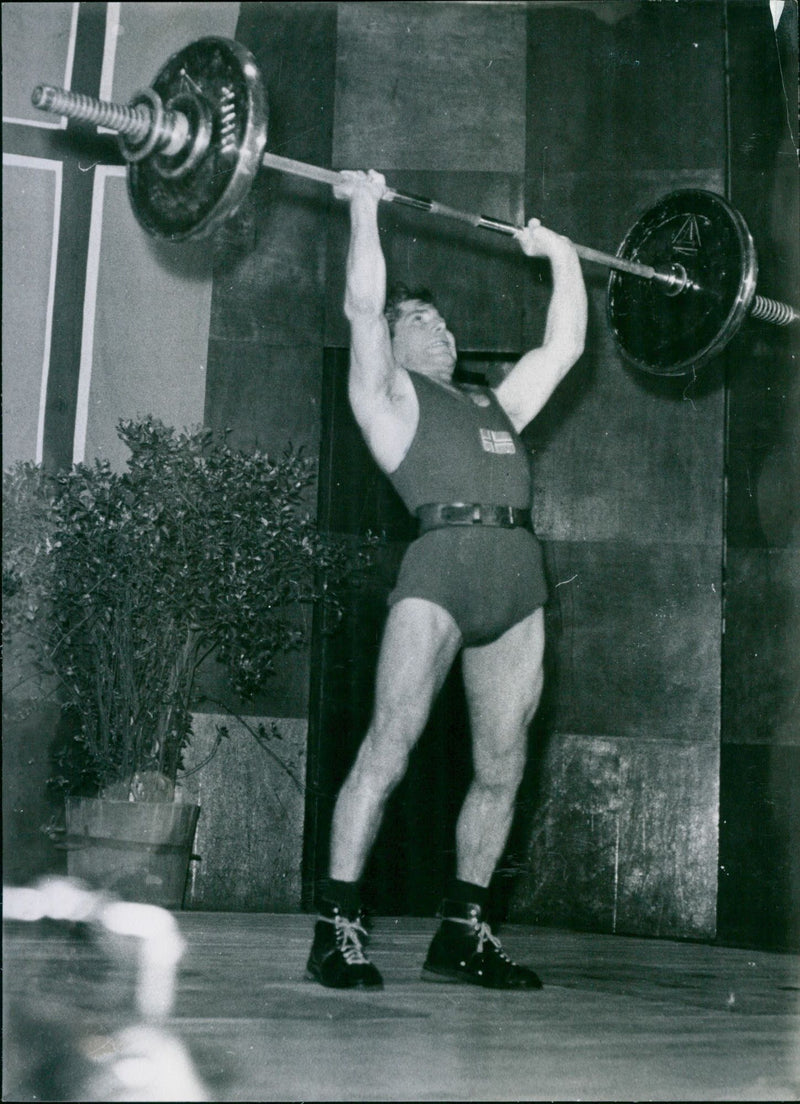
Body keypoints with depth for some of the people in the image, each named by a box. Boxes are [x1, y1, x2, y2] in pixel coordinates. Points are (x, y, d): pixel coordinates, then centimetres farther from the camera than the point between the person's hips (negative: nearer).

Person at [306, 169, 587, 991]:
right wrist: (365, 210, 8)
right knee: (388, 751, -10)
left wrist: (562, 256, 39)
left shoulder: (497, 401, 32)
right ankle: (337, 929, -6)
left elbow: (564, 344, 34)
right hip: (443, 561, -6)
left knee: (502, 768, 4)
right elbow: (361, 306, 3)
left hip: (519, 581, 6)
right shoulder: (388, 394, 16)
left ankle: (462, 931, 14)